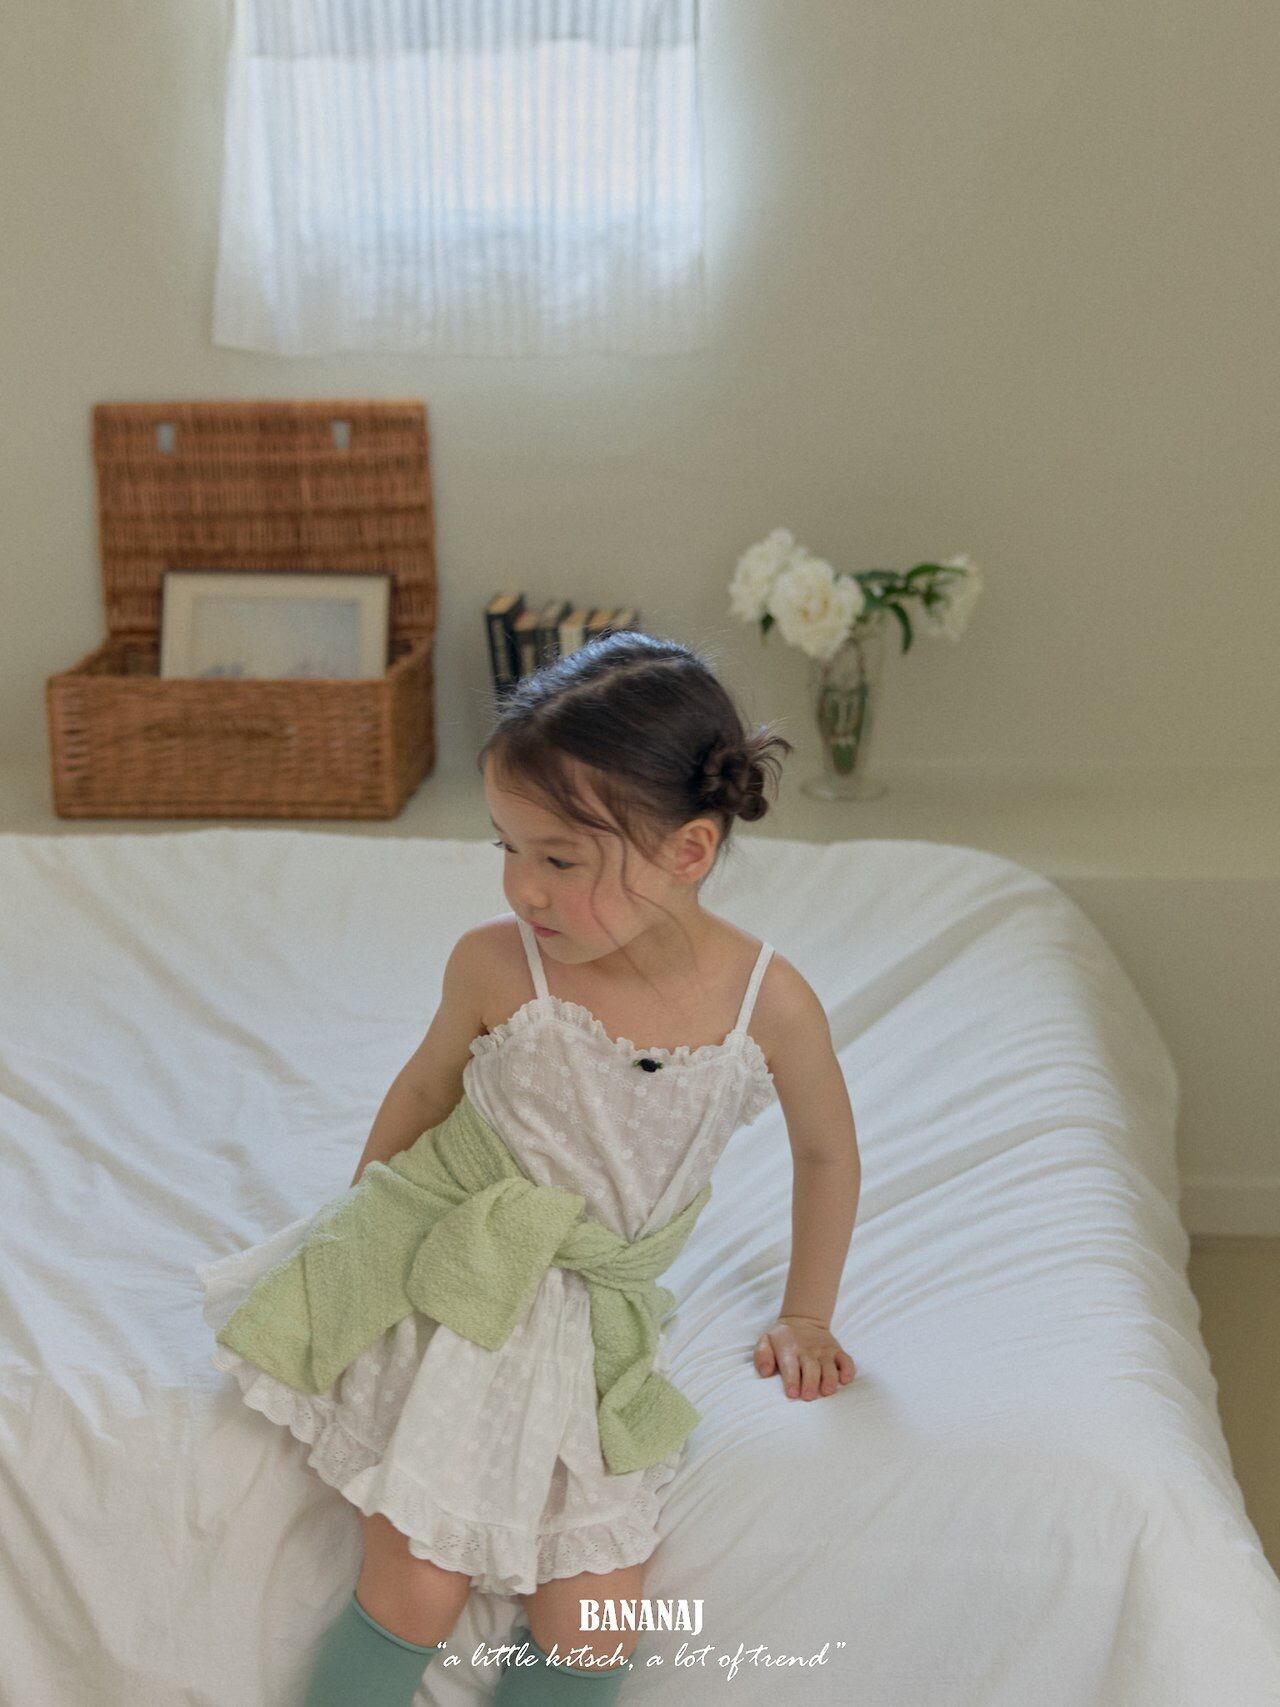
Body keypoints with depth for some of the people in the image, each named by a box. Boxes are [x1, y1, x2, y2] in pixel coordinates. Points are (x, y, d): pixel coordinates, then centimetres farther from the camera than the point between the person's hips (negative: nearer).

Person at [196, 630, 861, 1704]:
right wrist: (363, 1229, 15)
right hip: (441, 1282, -2)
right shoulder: (495, 967, -15)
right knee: (418, 1588, -15)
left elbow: (827, 1151, 6)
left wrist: (806, 1316, 16)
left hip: (593, 1315, 2)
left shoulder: (772, 1002, -14)